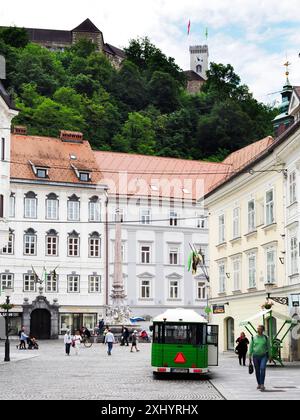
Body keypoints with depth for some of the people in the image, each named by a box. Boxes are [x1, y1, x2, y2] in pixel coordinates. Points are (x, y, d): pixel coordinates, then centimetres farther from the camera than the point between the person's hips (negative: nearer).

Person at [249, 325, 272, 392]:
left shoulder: (265, 338, -1)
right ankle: (259, 384, 25)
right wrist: (250, 356, -4)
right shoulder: (254, 338, 2)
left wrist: (270, 356, 4)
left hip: (264, 356, -2)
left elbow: (268, 347, 5)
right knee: (257, 371, 8)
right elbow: (251, 347, 3)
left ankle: (262, 385, -21)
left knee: (262, 369, -20)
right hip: (256, 356, 2)